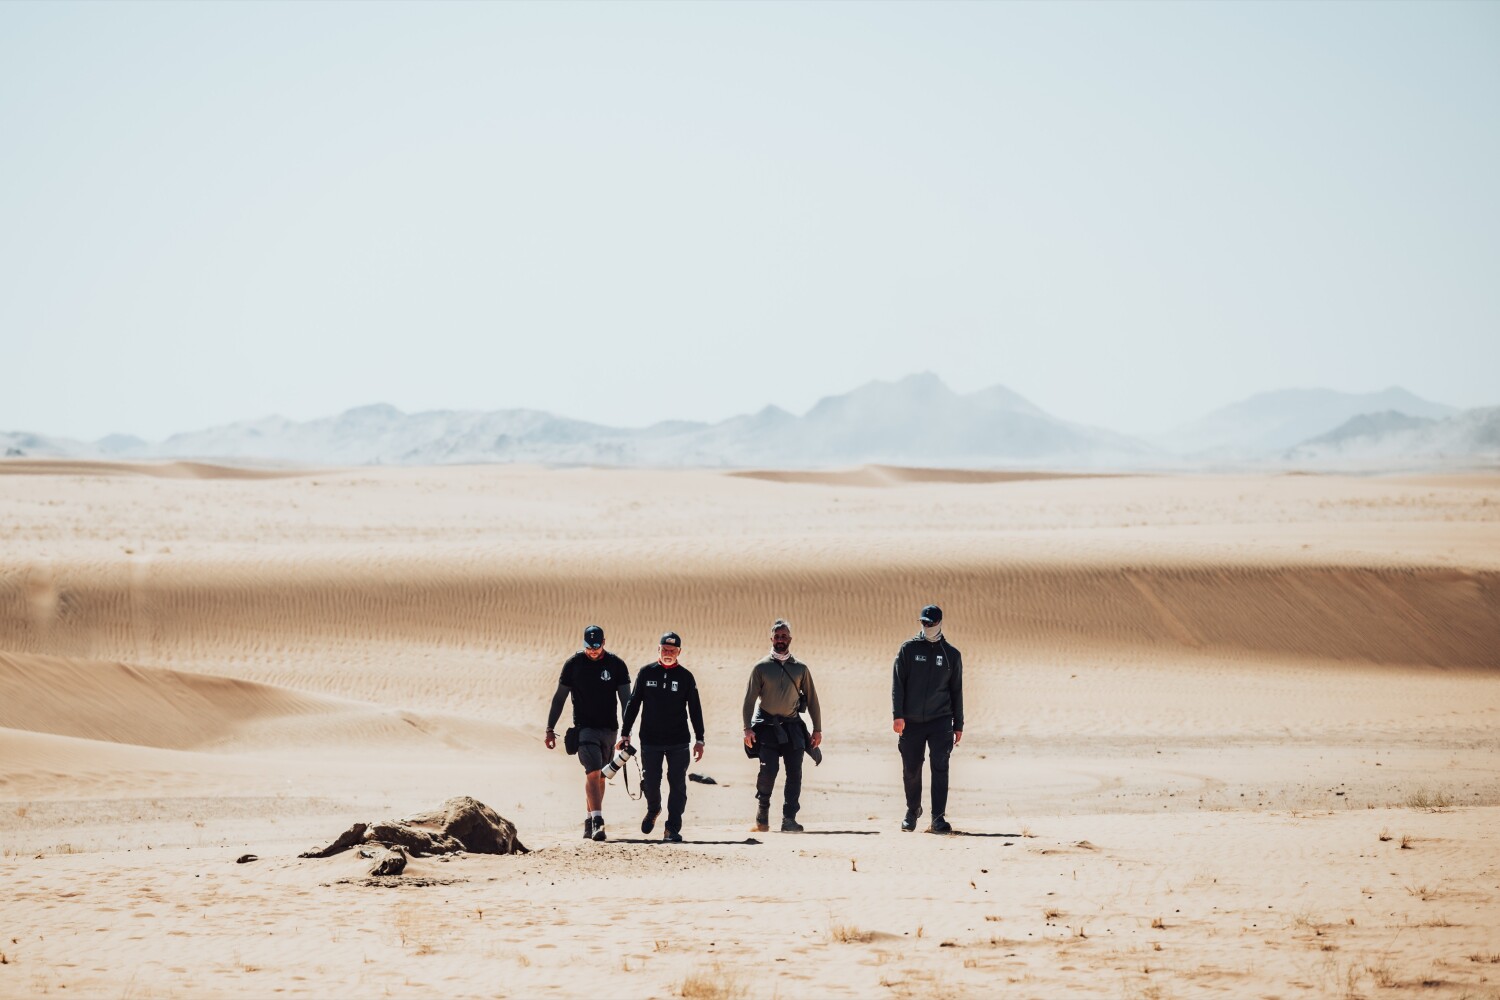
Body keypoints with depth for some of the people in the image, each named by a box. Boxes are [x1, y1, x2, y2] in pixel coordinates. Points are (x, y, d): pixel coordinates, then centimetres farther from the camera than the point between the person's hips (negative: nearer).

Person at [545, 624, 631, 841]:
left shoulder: (616, 664, 1)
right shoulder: (573, 663, -1)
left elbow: (626, 699, 1)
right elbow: (559, 697, 5)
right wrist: (550, 729, 3)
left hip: (609, 728, 3)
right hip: (584, 727, -3)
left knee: (599, 776, 8)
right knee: (593, 772, -17)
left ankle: (590, 821, 19)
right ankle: (597, 821, -26)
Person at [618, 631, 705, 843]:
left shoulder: (685, 677, 3)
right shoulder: (646, 673, 4)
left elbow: (695, 709, 6)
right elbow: (633, 704, 7)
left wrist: (699, 740, 1)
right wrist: (625, 734, 1)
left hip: (678, 742, 0)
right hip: (650, 740, 0)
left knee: (677, 785, -4)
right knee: (650, 782, 3)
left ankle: (672, 829, 1)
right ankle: (653, 810, 34)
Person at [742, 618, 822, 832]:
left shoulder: (800, 668, 9)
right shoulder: (761, 668, 3)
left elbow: (812, 699, 12)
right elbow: (749, 699, 0)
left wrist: (817, 729, 7)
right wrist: (748, 727, -10)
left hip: (792, 726, 2)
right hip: (767, 726, -2)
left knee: (794, 772, -5)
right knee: (768, 768, -14)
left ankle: (789, 819, -2)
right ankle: (763, 810, 6)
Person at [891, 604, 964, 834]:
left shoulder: (951, 655, 7)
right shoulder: (908, 649, 4)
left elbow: (956, 691, 11)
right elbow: (897, 684, 0)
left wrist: (958, 725, 9)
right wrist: (898, 715, -10)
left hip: (940, 721, 0)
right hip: (911, 721, 0)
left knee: (940, 768, -11)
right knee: (911, 770, 7)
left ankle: (938, 819, -12)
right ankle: (913, 811, 29)